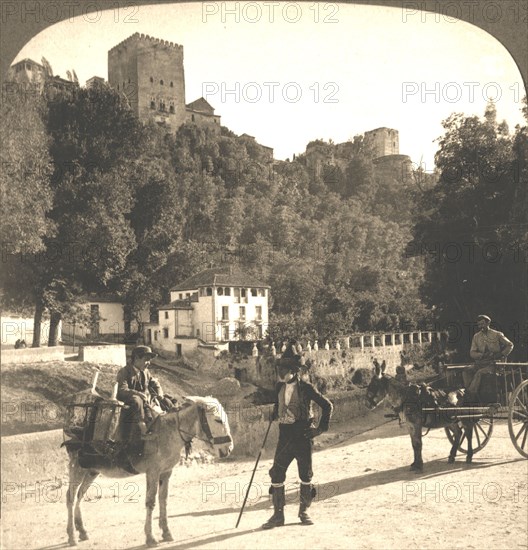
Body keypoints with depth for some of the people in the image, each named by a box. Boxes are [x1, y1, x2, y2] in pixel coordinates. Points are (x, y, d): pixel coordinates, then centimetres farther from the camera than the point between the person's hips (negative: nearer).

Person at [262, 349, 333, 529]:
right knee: (277, 473, -2)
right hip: (285, 436, 4)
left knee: (305, 474, 5)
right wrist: (275, 414, 8)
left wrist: (321, 428, -5)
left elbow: (327, 406, -3)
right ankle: (278, 514, 8)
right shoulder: (280, 387, 6)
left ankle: (304, 511, 22)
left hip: (303, 435, -4)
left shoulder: (305, 388, -9)